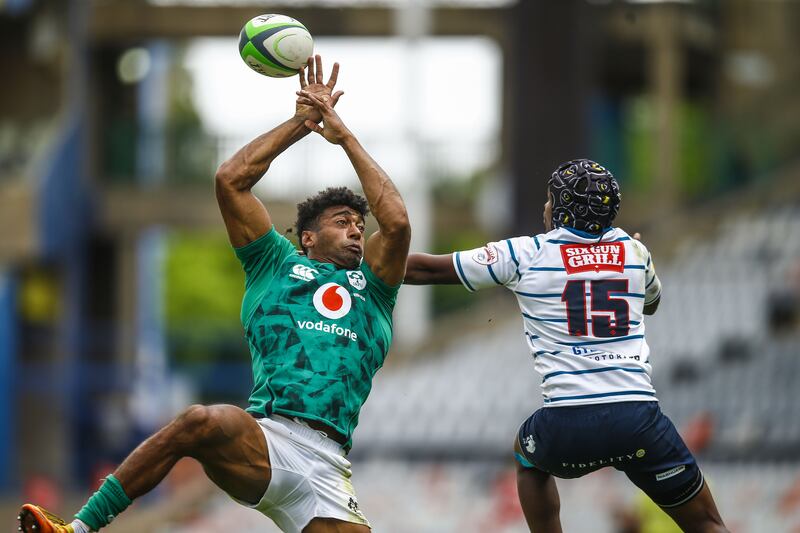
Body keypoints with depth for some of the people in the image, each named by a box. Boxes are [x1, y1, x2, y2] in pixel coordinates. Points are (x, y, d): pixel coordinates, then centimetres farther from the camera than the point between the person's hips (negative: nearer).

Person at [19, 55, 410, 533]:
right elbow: (230, 180, 17)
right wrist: (300, 124, 23)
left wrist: (344, 136, 17)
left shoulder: (370, 288, 27)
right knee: (201, 422, -35)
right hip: (267, 436, -2)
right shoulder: (279, 267, 23)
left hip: (326, 467, 3)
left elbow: (397, 222, 11)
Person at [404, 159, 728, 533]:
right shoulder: (635, 252, 12)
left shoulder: (524, 255, 5)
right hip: (638, 416, 1)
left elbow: (427, 270, 15)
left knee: (528, 456, 35)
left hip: (567, 423, -1)